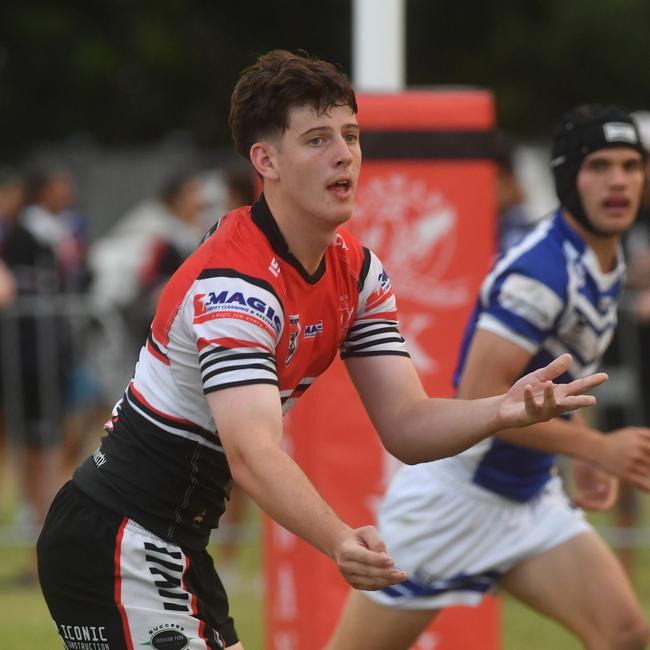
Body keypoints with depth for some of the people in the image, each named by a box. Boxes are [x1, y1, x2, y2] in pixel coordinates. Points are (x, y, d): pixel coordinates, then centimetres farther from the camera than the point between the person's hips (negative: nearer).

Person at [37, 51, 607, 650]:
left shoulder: (357, 270, 3)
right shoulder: (235, 284, -25)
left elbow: (404, 426, -2)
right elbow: (252, 452, -37)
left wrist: (504, 411, -22)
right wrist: (340, 543, -54)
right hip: (116, 548, -10)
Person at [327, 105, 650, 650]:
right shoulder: (541, 271, -22)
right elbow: (478, 399, -28)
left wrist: (584, 457, 12)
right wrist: (597, 448, -26)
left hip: (531, 500, 8)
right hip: (454, 497, -8)